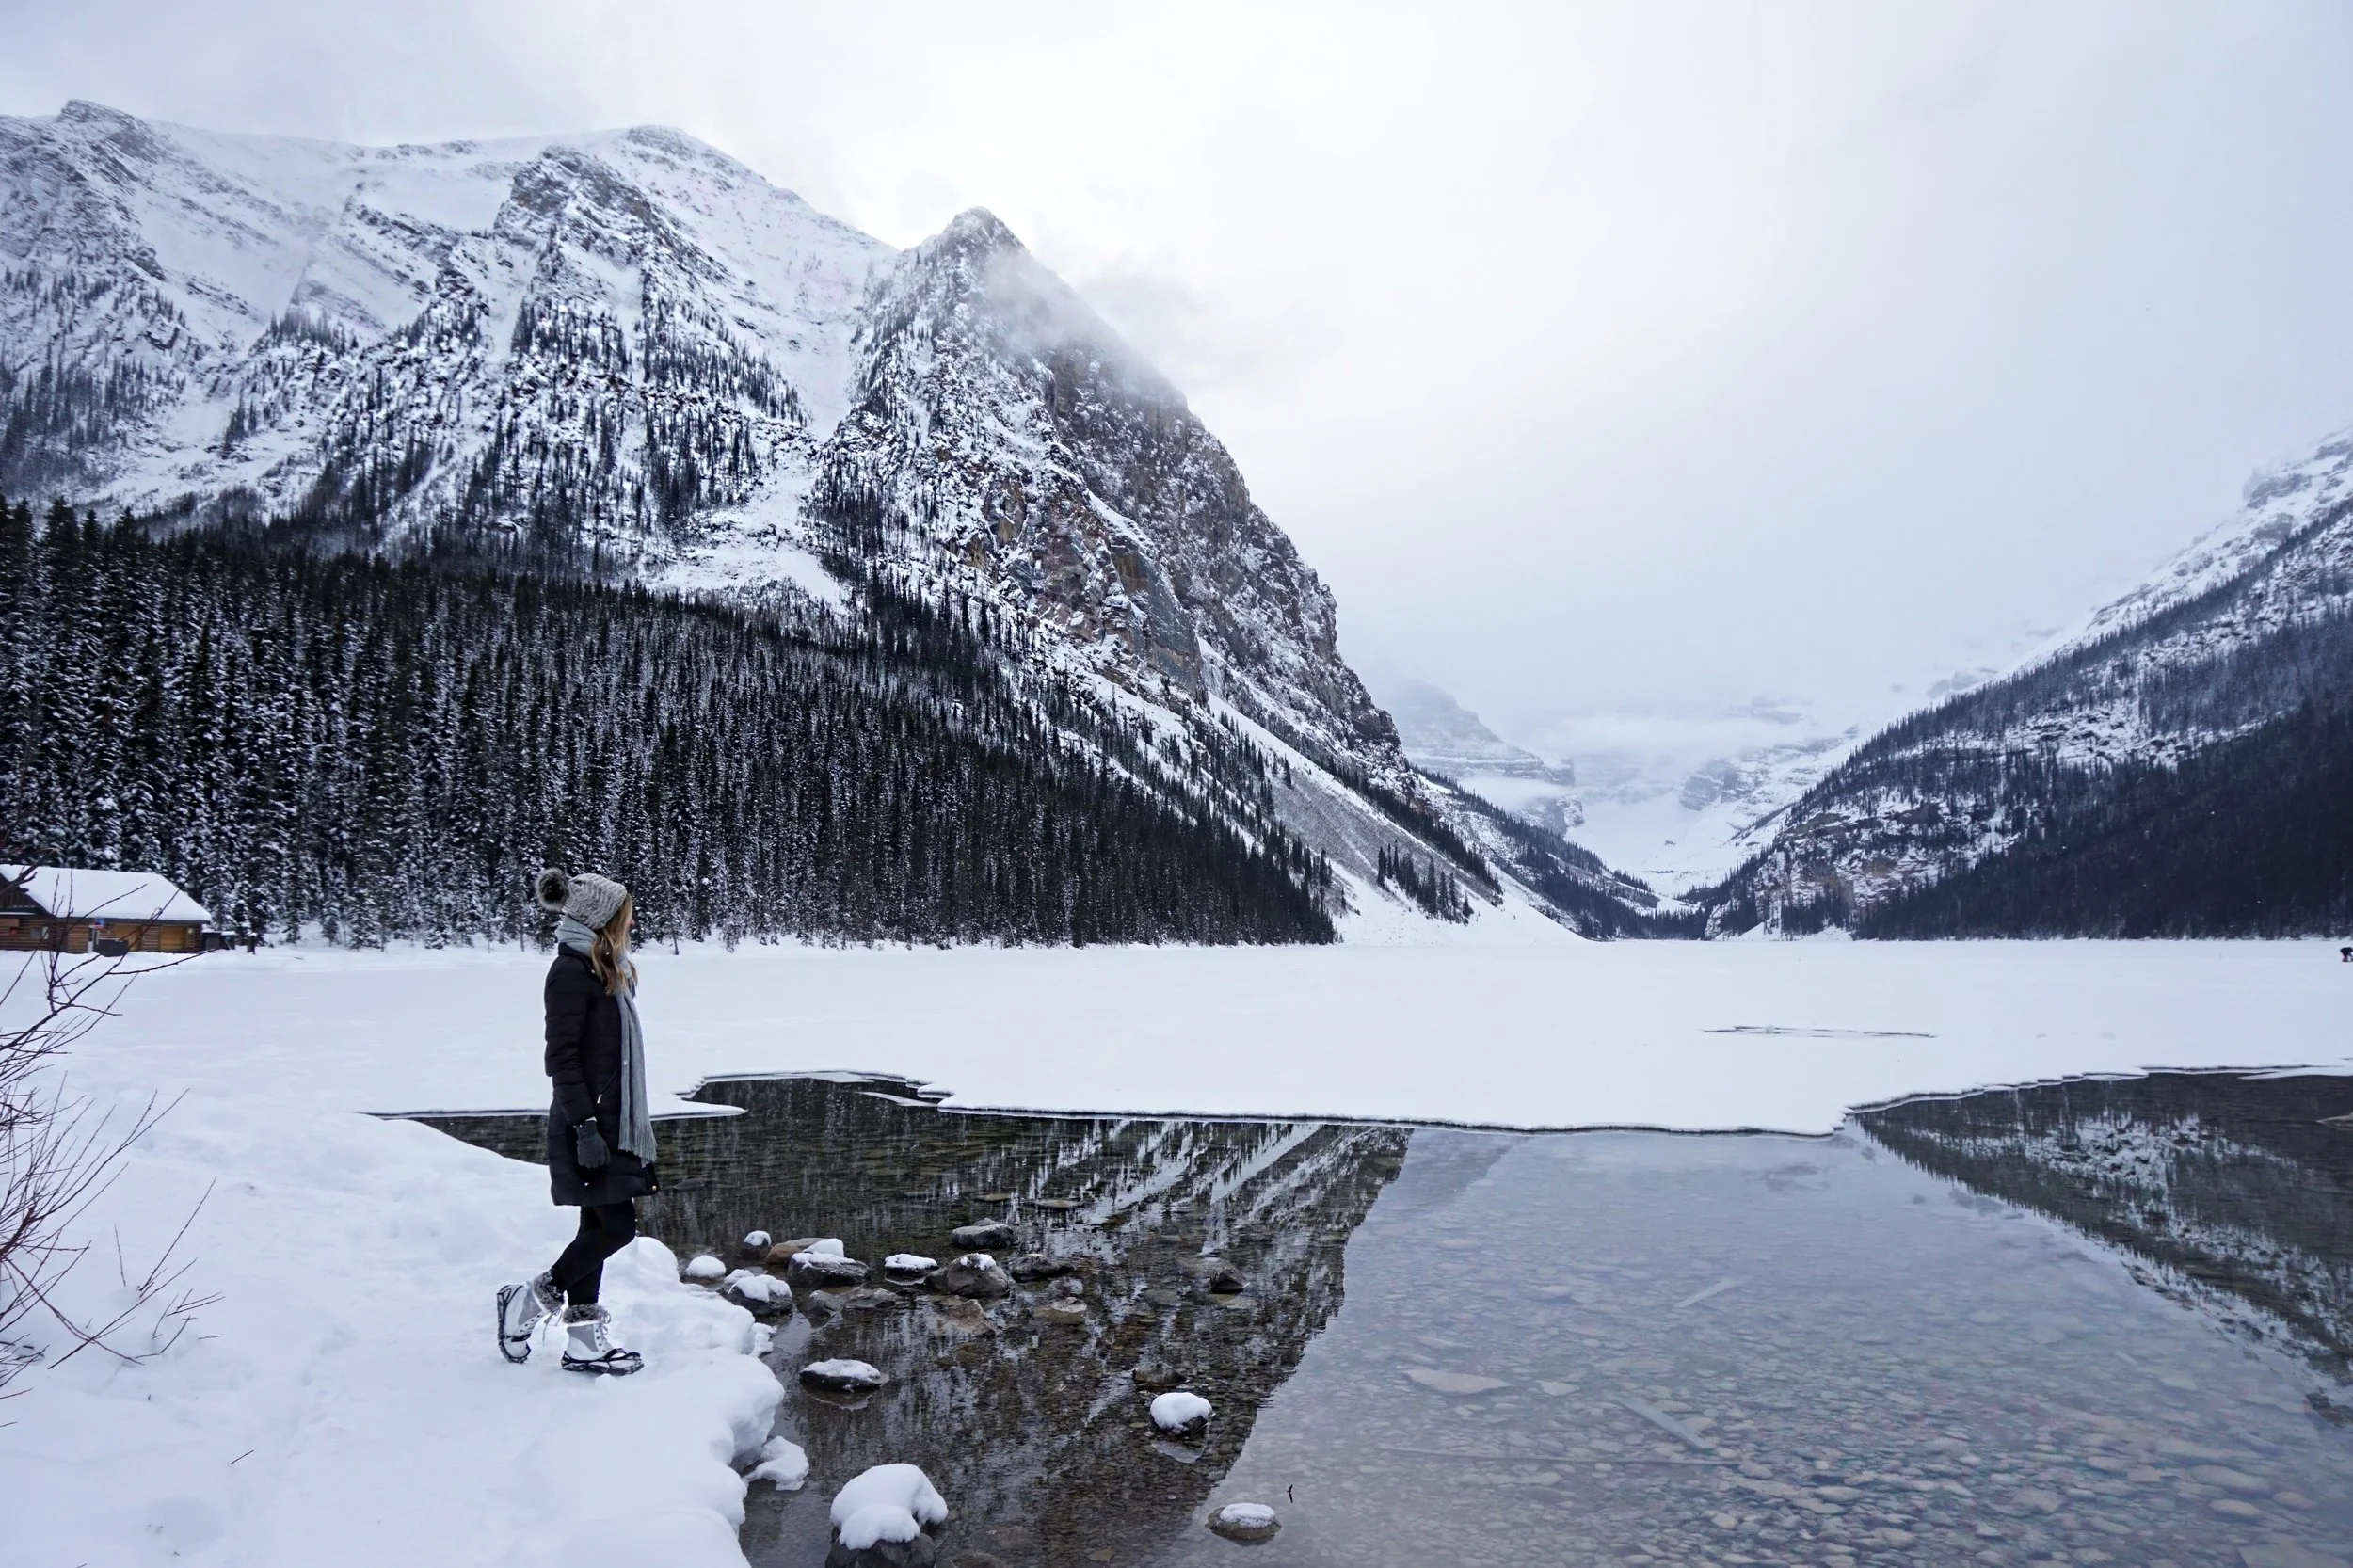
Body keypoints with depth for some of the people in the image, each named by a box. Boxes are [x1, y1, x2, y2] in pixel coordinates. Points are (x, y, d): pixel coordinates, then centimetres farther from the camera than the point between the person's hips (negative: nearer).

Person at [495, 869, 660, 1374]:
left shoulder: (608, 968, 13)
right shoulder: (572, 970, -15)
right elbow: (562, 1058, -18)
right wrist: (585, 1127, -21)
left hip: (614, 1122, 10)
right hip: (589, 1125, -10)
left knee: (599, 1227, 12)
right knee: (617, 1226, -6)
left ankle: (583, 1340, 20)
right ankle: (528, 1300, 13)